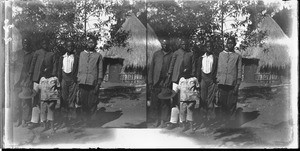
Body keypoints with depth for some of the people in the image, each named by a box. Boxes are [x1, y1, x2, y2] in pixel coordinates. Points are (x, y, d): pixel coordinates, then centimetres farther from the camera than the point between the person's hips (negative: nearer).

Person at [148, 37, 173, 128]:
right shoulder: (156, 54, 11)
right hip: (156, 82, 2)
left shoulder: (172, 55, 4)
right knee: (155, 102, 4)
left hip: (166, 82, -2)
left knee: (165, 102, 0)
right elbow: (151, 68, 11)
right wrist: (150, 82, 5)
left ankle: (163, 121, 7)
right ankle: (157, 120, 14)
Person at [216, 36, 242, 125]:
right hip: (222, 83, 2)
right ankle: (223, 121, 7)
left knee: (231, 104, -4)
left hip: (232, 84, -2)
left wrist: (237, 84, -3)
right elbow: (218, 68, 16)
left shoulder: (237, 56, 9)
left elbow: (239, 71, 6)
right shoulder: (221, 54, 15)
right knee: (222, 103, 0)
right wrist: (217, 80, 6)